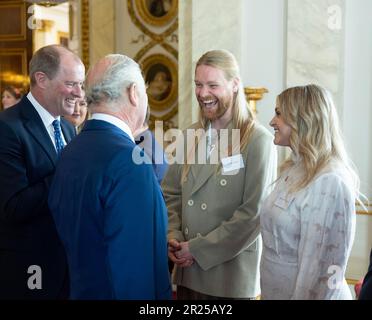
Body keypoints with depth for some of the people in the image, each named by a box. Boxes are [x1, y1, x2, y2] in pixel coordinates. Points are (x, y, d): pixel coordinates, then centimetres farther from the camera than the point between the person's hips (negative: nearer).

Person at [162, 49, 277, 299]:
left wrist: (199, 249, -14)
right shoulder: (190, 136, 5)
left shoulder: (258, 141, -12)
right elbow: (171, 194, 11)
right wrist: (173, 237, -5)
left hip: (231, 274, -5)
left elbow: (254, 214, -16)